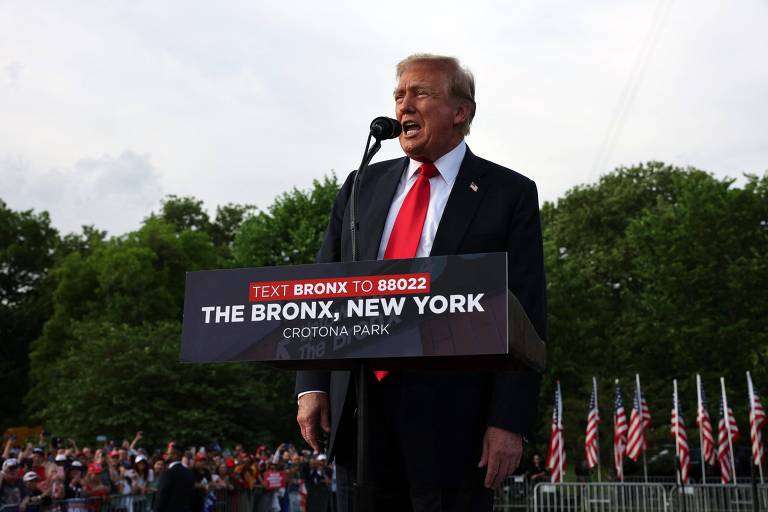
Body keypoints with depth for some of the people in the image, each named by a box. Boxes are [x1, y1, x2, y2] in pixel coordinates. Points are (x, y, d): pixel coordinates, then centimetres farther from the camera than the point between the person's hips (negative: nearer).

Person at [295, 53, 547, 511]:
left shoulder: (510, 194, 1)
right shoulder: (363, 186, 13)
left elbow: (526, 316, -4)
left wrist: (510, 422, -11)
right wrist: (312, 385, 3)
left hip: (452, 419, -3)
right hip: (357, 411, 4)